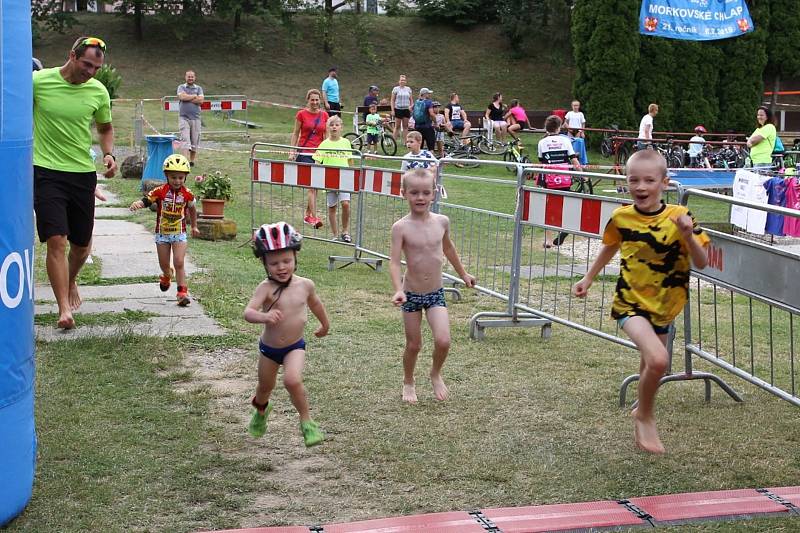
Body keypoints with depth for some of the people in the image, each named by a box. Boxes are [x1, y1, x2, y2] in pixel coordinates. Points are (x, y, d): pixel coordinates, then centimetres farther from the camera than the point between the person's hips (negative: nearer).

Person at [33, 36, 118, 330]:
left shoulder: (98, 91, 0)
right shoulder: (38, 81, -9)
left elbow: (105, 128, 17)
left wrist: (108, 154, -1)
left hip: (83, 174, 3)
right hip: (46, 172, -3)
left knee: (82, 245, 13)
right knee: (56, 240, -13)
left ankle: (70, 283, 43)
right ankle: (64, 308, -9)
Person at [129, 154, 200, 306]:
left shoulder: (187, 194, -7)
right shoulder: (160, 191, -13)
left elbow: (192, 209, 12)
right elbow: (146, 200, -19)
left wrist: (194, 226, 23)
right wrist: (137, 204, -43)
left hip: (179, 233, -1)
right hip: (162, 233, 1)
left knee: (179, 263, -10)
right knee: (164, 264, 14)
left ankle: (183, 292, -4)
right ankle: (167, 275, 49)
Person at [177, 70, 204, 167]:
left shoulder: (198, 88, 12)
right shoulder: (181, 87, 9)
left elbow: (200, 100, -4)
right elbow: (182, 97, -12)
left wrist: (188, 98, -7)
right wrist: (194, 96, -4)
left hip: (195, 118, 2)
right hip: (184, 117, -2)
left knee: (195, 141, 5)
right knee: (185, 139, -12)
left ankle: (192, 160, 16)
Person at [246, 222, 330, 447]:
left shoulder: (305, 285, -12)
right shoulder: (266, 288, -22)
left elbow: (315, 303, 11)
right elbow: (248, 312, -36)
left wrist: (324, 324, 28)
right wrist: (264, 316, -58)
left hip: (295, 346, 0)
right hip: (269, 347, 0)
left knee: (293, 380, -27)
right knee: (265, 386, 21)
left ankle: (306, 421, -5)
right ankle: (261, 410, 57)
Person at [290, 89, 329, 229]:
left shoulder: (324, 115, 8)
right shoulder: (301, 114, -1)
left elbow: (326, 136, 13)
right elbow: (295, 134, 4)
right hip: (304, 153, -4)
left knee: (314, 186, 10)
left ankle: (307, 215, 24)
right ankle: (314, 217, -16)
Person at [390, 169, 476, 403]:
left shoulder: (441, 222, -3)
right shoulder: (401, 227, -14)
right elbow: (394, 262, -19)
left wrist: (463, 273, 28)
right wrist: (398, 290, -35)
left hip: (436, 294, 2)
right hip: (411, 295, -2)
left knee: (443, 341, -13)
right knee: (413, 345, 8)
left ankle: (436, 374, 19)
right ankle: (408, 383, 35)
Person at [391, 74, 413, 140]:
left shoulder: (408, 89, 10)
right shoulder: (396, 89, 0)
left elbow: (411, 100, 15)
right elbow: (392, 100, 0)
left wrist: (411, 106, -3)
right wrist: (392, 110, -8)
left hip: (406, 109, 3)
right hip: (398, 109, -3)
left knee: (405, 126, 5)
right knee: (397, 126, -2)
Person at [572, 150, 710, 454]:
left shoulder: (678, 217, -12)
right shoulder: (620, 218, -8)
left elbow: (702, 263, -12)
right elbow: (609, 248, 13)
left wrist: (688, 236, -29)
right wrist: (588, 279, 20)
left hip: (663, 307, 2)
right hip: (630, 304, -2)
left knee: (651, 365, 20)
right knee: (658, 360, -25)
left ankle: (642, 413, 51)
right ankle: (645, 417, 1)